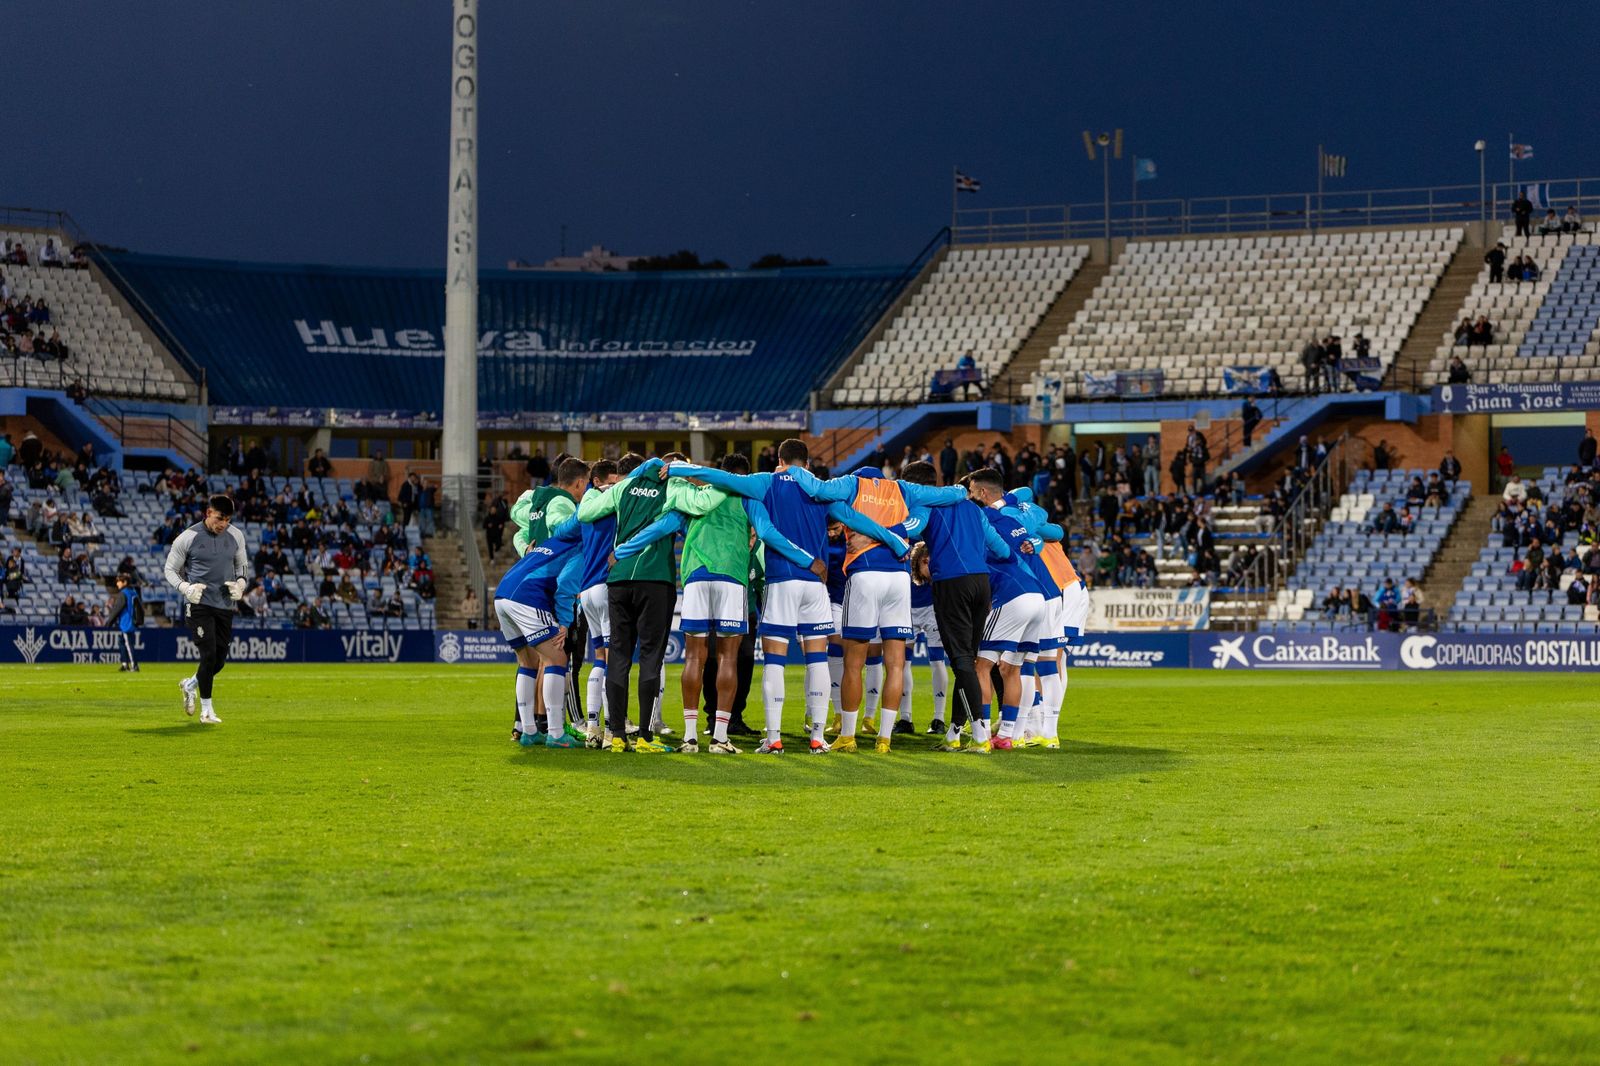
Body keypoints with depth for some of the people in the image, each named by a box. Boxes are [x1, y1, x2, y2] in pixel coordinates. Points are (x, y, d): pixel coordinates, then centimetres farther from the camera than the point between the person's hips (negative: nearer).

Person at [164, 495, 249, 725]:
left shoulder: (236, 536, 4)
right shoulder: (188, 537, -8)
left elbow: (242, 565, 19)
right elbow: (170, 570, 0)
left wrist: (240, 583, -3)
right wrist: (185, 588, -18)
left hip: (225, 605, 5)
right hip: (199, 604, -5)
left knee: (220, 659, 7)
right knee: (209, 655, -13)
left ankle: (190, 685, 36)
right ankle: (206, 710, 0)